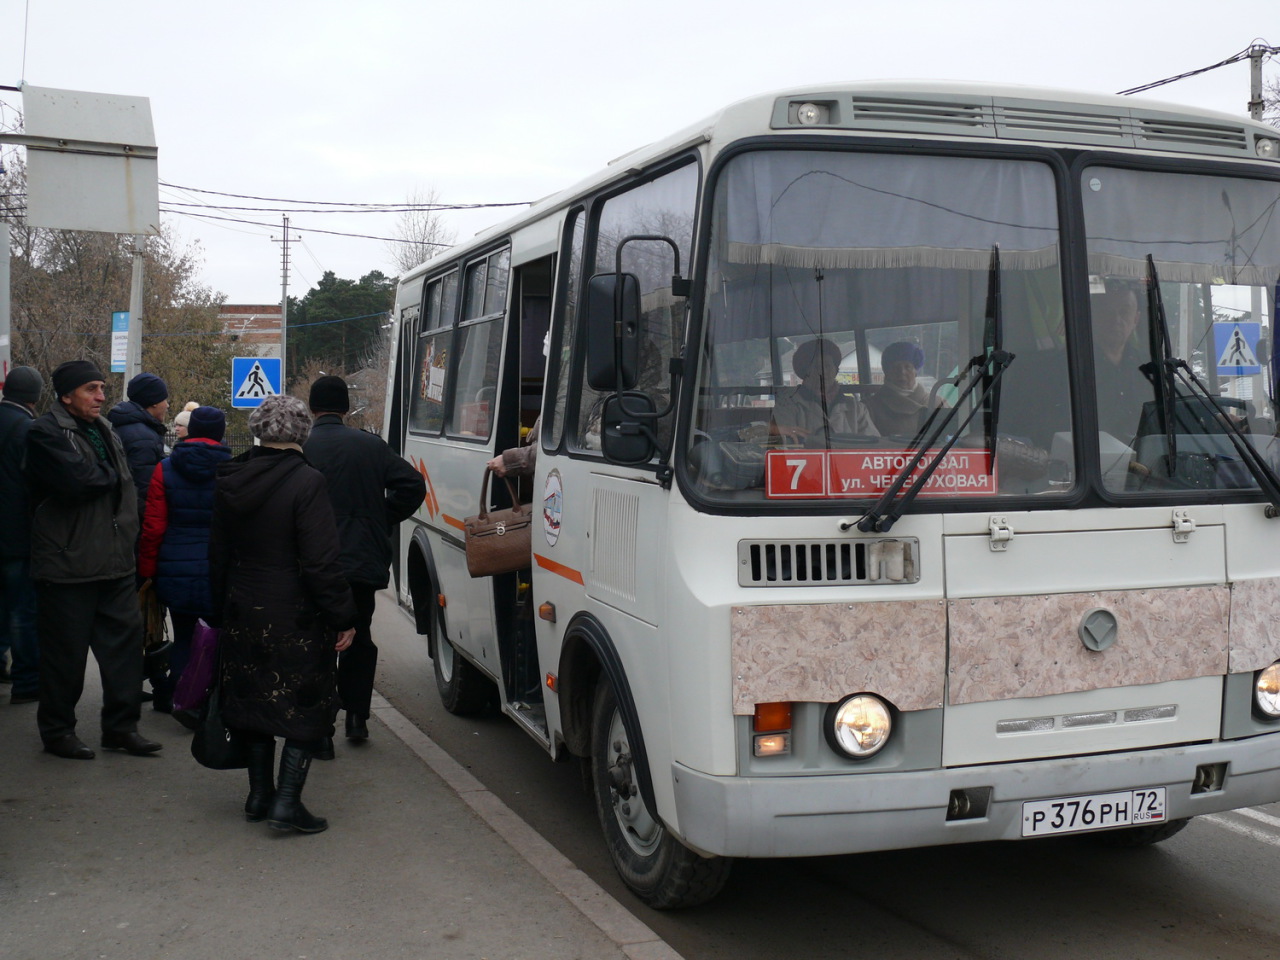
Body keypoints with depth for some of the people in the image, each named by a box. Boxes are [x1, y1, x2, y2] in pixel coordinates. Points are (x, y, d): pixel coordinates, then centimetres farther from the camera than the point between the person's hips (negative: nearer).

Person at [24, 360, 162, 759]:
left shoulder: (105, 430, 15)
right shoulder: (46, 433, -11)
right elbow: (77, 482, -25)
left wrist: (128, 539, 5)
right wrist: (110, 476, -6)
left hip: (115, 561, 8)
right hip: (68, 562, -7)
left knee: (125, 638, 10)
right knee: (65, 651, 3)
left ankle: (121, 725, 21)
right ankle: (57, 730, 18)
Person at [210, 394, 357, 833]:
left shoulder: (229, 480, 4)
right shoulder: (306, 482, -17)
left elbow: (218, 554, 12)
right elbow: (322, 563, -19)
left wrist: (220, 611, 20)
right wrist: (344, 617, -12)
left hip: (243, 615, 6)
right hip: (296, 618, -6)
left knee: (254, 699, 17)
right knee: (305, 706, 5)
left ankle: (259, 794, 26)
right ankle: (287, 801, 1)